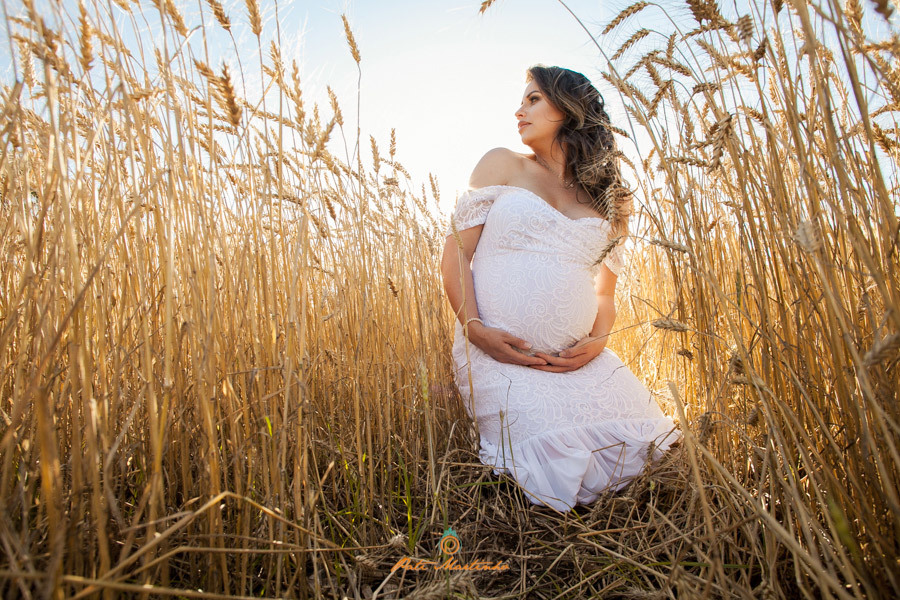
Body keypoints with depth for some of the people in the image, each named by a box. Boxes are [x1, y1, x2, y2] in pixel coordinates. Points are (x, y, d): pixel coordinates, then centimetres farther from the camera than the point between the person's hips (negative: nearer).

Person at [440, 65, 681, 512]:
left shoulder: (609, 200, 15)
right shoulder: (502, 165, 9)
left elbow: (605, 292, 19)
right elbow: (455, 254, 2)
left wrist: (598, 340, -3)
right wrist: (474, 328, -13)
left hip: (582, 360, 4)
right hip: (497, 355, -3)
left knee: (647, 449, -8)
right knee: (559, 464, -20)